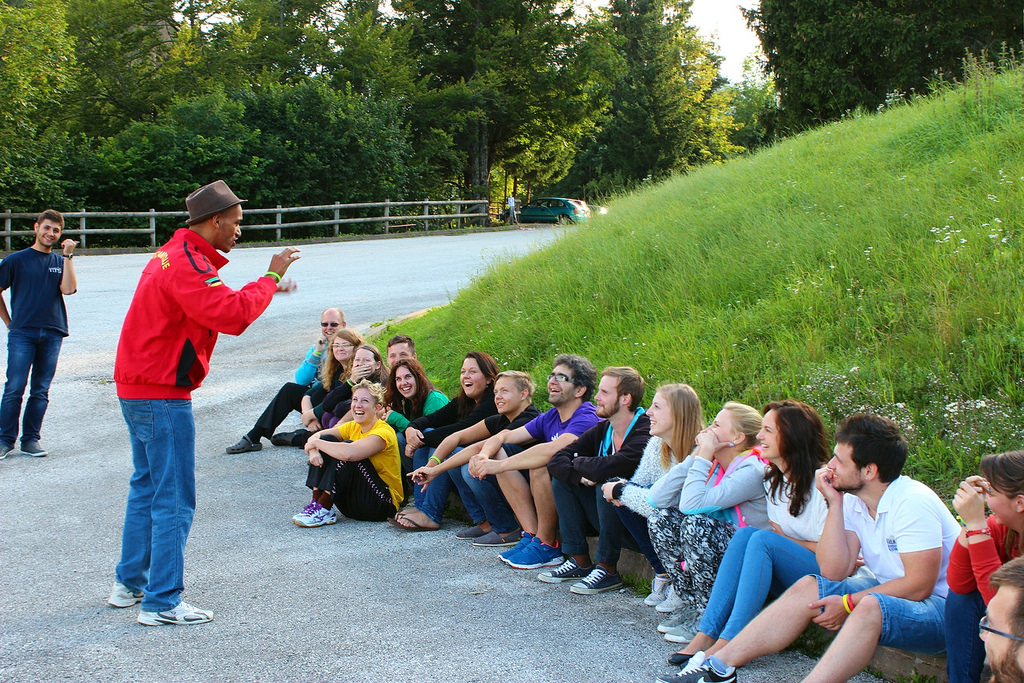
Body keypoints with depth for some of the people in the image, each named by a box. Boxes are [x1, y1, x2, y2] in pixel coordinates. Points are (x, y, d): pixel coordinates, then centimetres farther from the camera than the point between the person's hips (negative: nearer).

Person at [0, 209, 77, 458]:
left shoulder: (59, 262, 12)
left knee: (40, 391, 5)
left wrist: (67, 255, -7)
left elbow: (68, 289, -7)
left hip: (52, 334, 3)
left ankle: (30, 440, 12)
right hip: (22, 333, -3)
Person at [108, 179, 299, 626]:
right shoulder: (187, 264, -19)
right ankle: (161, 603, -2)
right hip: (162, 395, -11)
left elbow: (214, 306, 19)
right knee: (174, 500, -5)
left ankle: (129, 584, 29)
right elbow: (233, 316, -28)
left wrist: (263, 289, 11)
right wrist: (270, 278, -15)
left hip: (137, 389, 11)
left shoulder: (174, 255, 15)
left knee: (147, 487, 20)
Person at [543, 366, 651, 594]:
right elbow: (556, 460, -1)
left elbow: (605, 468, -36)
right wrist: (580, 476, -23)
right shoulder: (602, 430, 2)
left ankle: (607, 570, -19)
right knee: (561, 478, -2)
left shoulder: (646, 434, -23)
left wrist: (579, 462, -14)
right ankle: (580, 562, 0)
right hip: (610, 516, 8)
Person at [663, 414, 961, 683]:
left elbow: (919, 585, -23)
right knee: (808, 586, -5)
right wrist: (834, 503, -11)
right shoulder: (853, 500, 1)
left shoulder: (914, 504, -21)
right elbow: (833, 572, -5)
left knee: (870, 606, -36)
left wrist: (848, 604, -16)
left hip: (940, 608, -8)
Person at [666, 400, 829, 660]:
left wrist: (783, 537, -9)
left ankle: (729, 642, -36)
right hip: (784, 579, 7)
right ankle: (707, 633, -29)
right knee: (745, 533, -20)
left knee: (763, 539, -30)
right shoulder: (773, 480, 11)